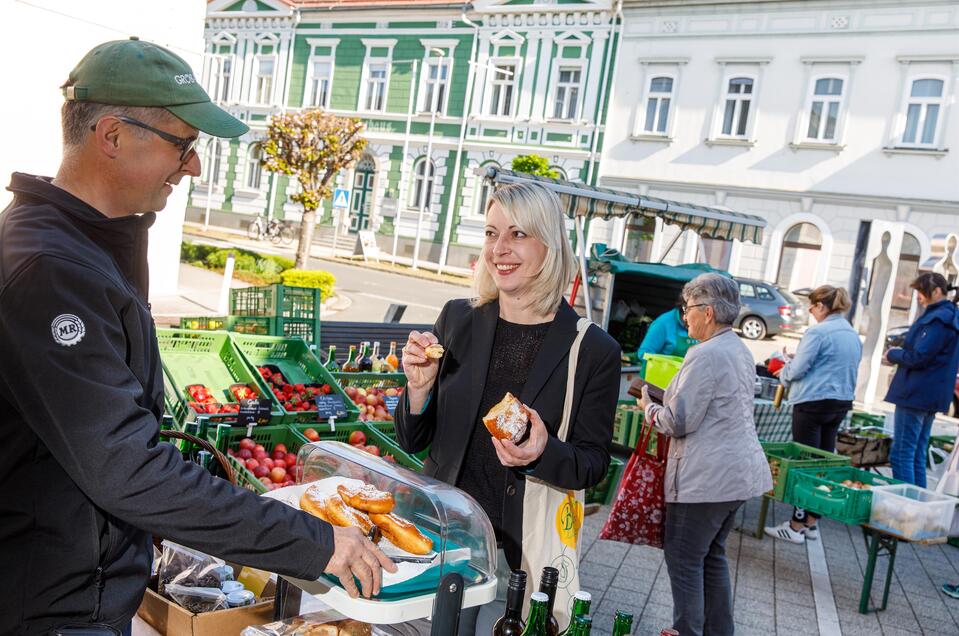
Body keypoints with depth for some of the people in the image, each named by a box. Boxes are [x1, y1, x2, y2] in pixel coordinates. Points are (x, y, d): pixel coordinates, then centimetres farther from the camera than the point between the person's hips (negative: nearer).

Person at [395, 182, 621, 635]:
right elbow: (414, 442, 3)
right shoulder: (457, 319, -3)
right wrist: (420, 387, -17)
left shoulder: (595, 350, -11)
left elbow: (594, 463, -4)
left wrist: (544, 455, -24)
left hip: (521, 555, -2)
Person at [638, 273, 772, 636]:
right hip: (739, 472, 10)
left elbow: (679, 421, -18)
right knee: (712, 555, 19)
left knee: (683, 557, 2)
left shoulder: (706, 355, -19)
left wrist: (649, 408, 1)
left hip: (707, 477, -10)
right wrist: (665, 400, 15)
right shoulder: (740, 351, 13)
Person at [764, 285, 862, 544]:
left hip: (813, 403, -8)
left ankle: (797, 525, 3)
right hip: (841, 403, 8)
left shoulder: (817, 333, -15)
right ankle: (812, 522, 20)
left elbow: (797, 370, -15)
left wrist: (783, 372, 9)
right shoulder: (854, 335, 11)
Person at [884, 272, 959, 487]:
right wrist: (899, 352, 9)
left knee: (901, 455, -7)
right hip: (930, 397, 10)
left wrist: (892, 355, -3)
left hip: (916, 395, -10)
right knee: (917, 455, 14)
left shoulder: (938, 319, -16)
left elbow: (918, 357, -21)